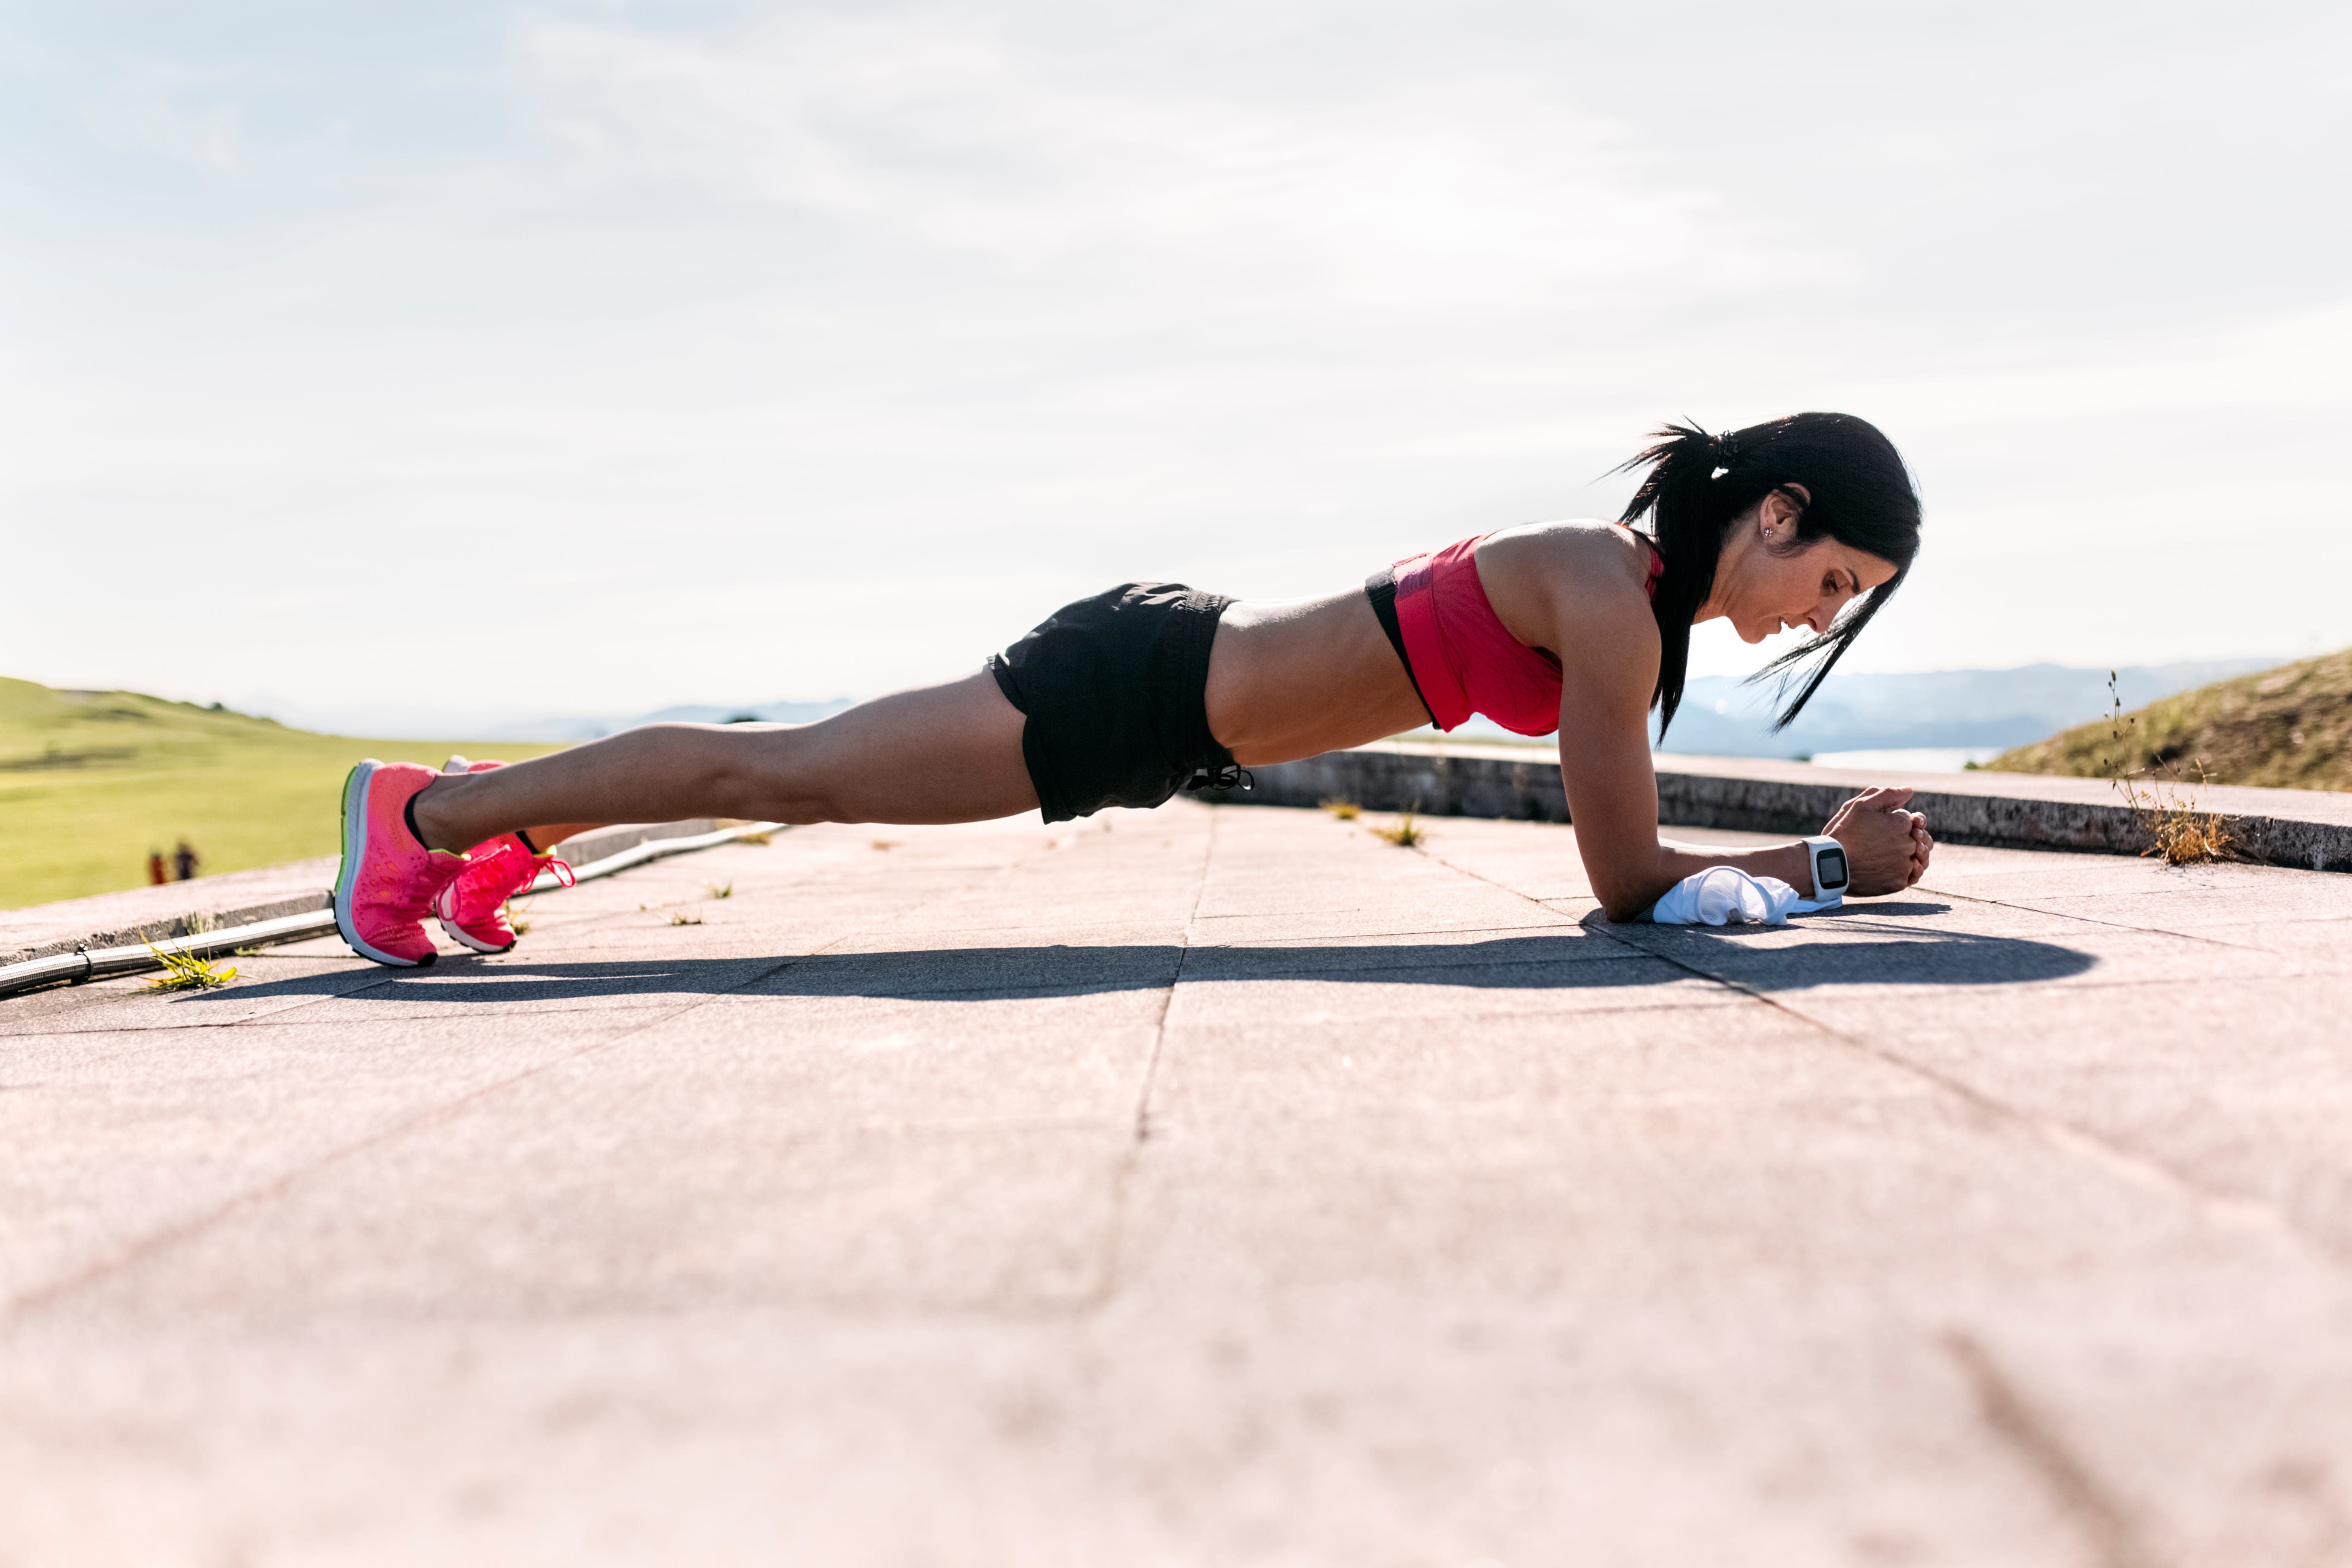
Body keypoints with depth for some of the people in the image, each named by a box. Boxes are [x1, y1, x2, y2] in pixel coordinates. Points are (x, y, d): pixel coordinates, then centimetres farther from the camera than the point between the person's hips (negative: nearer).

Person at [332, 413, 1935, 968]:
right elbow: (1629, 877, -19)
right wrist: (1833, 861, -9)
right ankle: (432, 809, 15)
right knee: (782, 772, 1)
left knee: (796, 773, 19)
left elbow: (1617, 831, 17)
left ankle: (516, 817, 34)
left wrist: (1832, 843, 13)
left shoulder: (1633, 572, 8)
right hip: (1138, 690, -8)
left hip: (1171, 661, 8)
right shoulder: (1615, 605, -20)